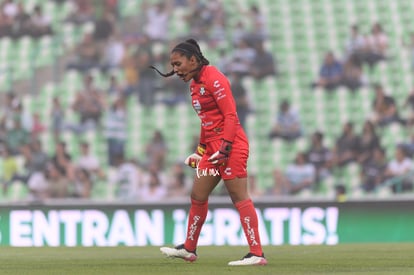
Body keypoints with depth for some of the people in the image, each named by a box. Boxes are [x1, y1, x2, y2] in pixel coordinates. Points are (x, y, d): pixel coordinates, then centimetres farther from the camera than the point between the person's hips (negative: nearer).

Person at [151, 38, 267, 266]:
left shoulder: (213, 79, -12)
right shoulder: (194, 84, 16)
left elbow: (230, 115, -17)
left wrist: (226, 147, -22)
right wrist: (201, 150, 21)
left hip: (231, 145, -10)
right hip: (212, 147, 10)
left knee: (239, 198, -10)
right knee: (198, 196, 13)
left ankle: (257, 254, -10)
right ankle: (189, 249, 24)